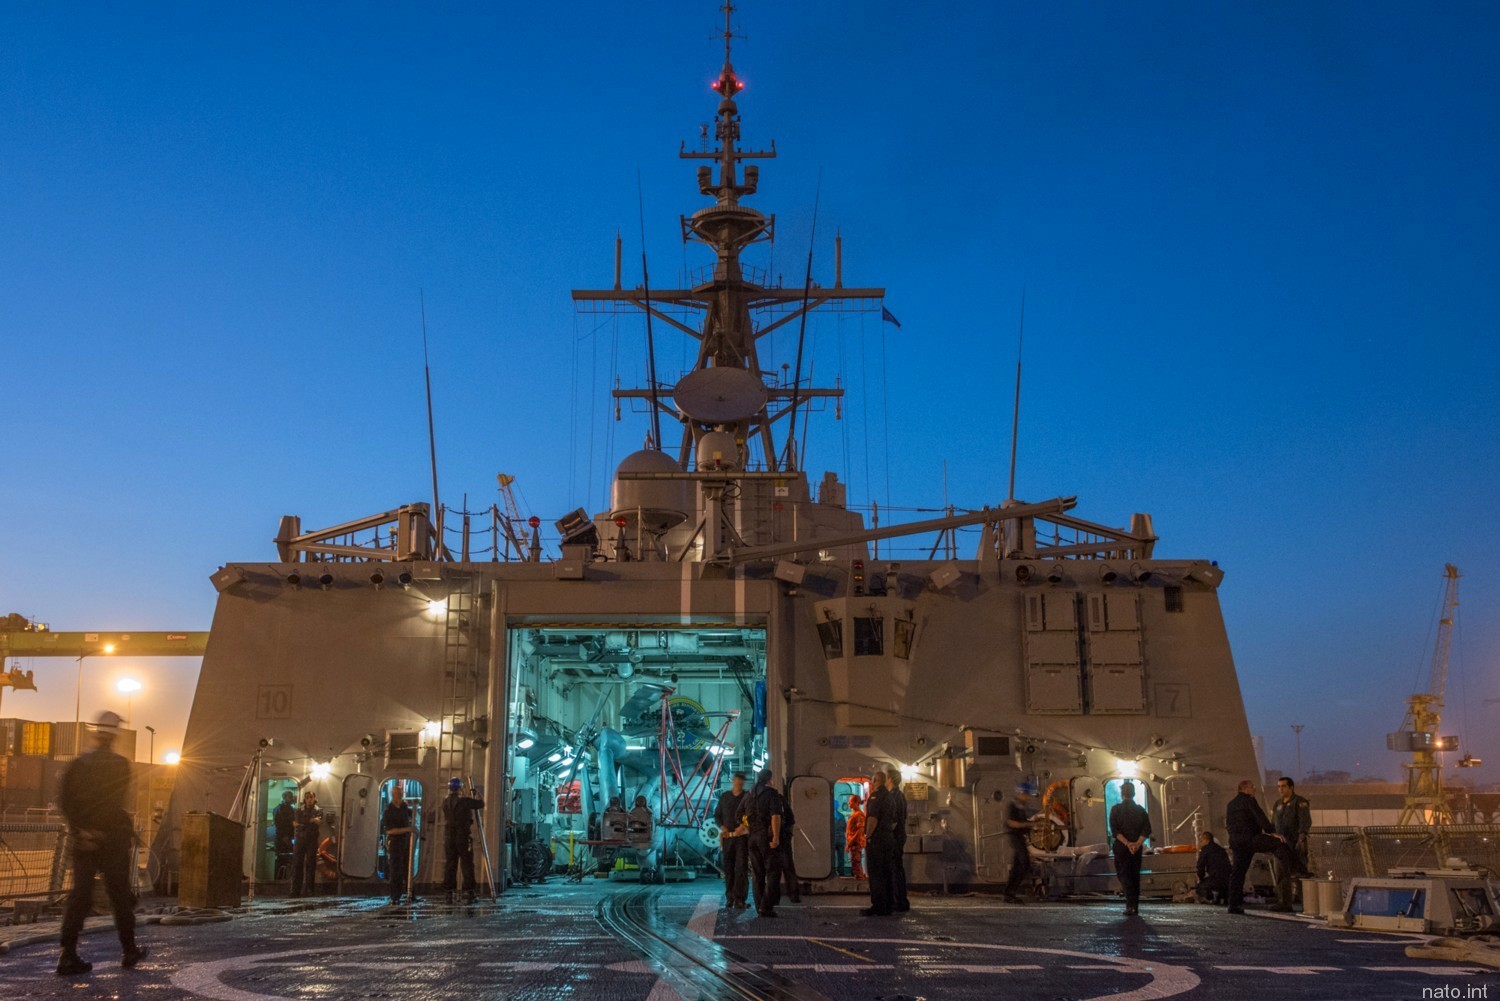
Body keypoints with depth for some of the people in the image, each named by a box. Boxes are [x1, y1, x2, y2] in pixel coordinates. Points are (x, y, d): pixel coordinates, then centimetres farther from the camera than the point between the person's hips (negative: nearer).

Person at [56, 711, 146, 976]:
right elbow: (118, 803, -10)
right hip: (112, 835, -4)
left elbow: (65, 800, -2)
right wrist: (100, 831, 0)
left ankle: (68, 955, -2)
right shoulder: (120, 764, -6)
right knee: (120, 894, 5)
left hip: (82, 836, 4)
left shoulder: (79, 763, 5)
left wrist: (79, 828, -3)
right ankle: (129, 951, 13)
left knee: (79, 893, 5)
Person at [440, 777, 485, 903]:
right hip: (463, 836, -4)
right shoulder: (464, 801, -10)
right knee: (467, 865, 1)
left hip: (449, 837, 4)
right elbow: (481, 804, -4)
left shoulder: (445, 802, 6)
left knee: (449, 865, 8)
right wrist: (477, 797, 18)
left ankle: (448, 894, 7)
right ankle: (468, 893, -3)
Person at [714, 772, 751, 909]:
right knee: (728, 868, 5)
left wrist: (743, 825, -14)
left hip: (742, 836, -3)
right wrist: (722, 827, -2)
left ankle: (739, 899, -8)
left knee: (741, 868, -8)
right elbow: (717, 815, 15)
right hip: (727, 836, 3)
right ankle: (729, 897, 14)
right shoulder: (724, 796, 12)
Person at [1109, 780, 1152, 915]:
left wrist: (1127, 843, -15)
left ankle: (1130, 905, -18)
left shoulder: (1116, 809, -3)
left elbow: (1114, 830, -13)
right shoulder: (1140, 810, 6)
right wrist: (1137, 844, -10)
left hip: (1121, 848, -3)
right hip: (1137, 848, 3)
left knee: (1123, 875, -3)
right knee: (1135, 876, 12)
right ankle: (1135, 906, 13)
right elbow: (1147, 830, -3)